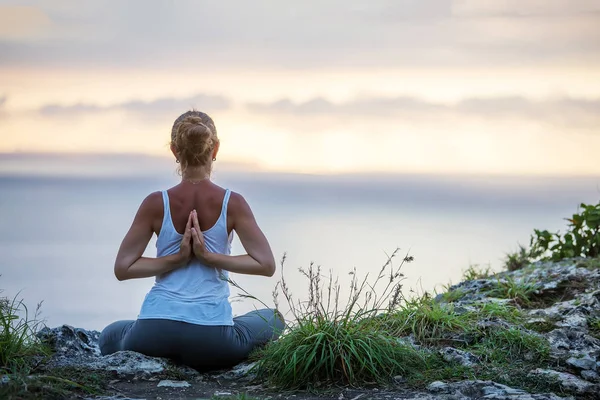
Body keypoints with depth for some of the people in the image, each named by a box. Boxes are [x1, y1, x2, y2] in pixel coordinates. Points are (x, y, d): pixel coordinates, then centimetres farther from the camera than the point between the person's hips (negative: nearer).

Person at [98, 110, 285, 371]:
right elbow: (266, 265, -8)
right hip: (210, 339, -2)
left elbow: (122, 268, -1)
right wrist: (210, 256, -7)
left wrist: (177, 259, -4)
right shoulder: (232, 203, -4)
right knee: (273, 320, 30)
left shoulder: (156, 204, -2)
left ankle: (156, 363, 20)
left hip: (156, 331, 2)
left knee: (110, 338, 37)